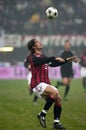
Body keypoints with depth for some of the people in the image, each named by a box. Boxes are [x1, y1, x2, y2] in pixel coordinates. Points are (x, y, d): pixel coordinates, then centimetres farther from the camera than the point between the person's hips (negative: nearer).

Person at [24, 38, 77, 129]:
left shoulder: (43, 56, 20)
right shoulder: (32, 57, -8)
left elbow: (53, 64, 30)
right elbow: (42, 61, -29)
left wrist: (66, 60, 28)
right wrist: (55, 58, -34)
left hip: (46, 84, 9)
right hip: (37, 84, -9)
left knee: (58, 98, -3)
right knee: (54, 92, -29)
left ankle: (56, 123, 2)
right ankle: (42, 114, -19)